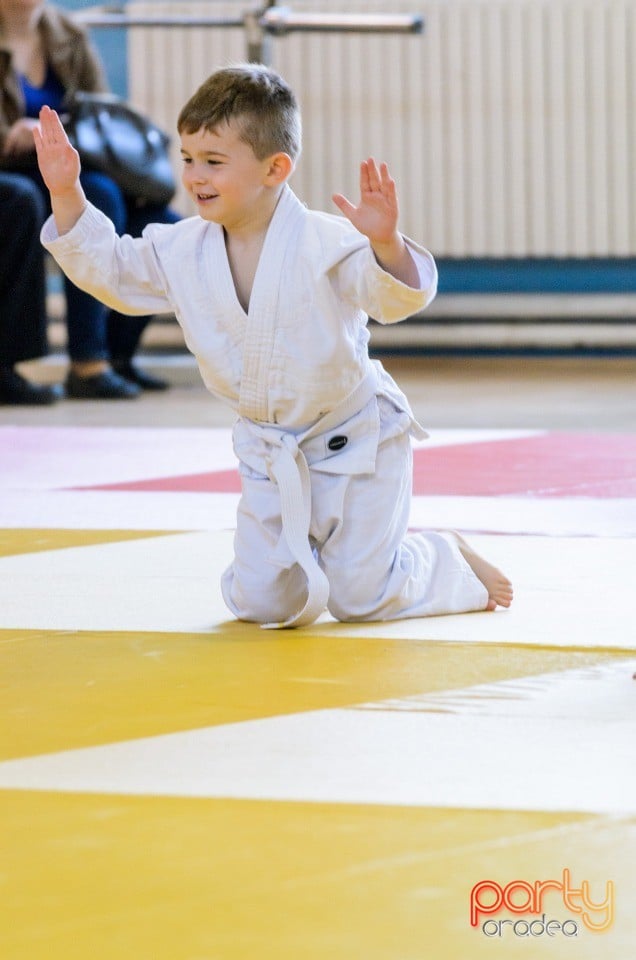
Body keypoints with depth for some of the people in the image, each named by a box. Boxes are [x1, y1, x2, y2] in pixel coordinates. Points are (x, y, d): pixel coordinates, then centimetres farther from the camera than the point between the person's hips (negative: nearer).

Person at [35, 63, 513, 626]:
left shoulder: (325, 244, -23)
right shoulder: (183, 252, -5)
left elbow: (398, 295, -32)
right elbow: (110, 269, 5)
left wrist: (386, 244, -53)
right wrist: (66, 195, -7)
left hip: (354, 443, -5)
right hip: (270, 453, 5)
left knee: (360, 598, 1)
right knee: (265, 604, 1)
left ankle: (447, 561, 33)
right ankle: (314, 558, 36)